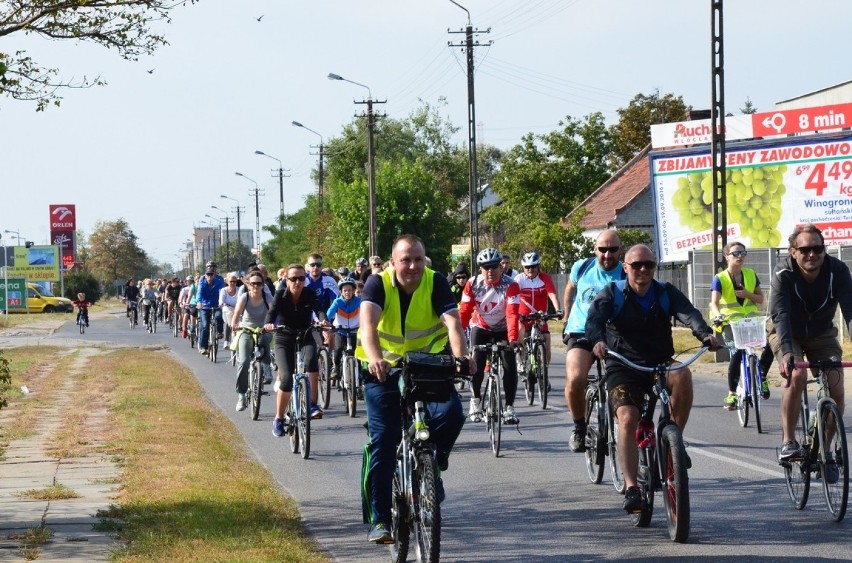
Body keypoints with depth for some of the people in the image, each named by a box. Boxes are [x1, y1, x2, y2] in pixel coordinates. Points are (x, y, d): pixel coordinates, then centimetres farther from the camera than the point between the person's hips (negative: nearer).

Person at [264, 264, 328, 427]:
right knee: (287, 378, -16)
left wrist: (323, 320, -47)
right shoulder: (281, 295, -10)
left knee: (311, 361, -33)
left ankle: (312, 404, -24)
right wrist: (268, 324, -48)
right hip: (284, 340, -1)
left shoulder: (309, 294, -8)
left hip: (305, 337, 1)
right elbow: (272, 311, -25)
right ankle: (279, 419, 2)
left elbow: (319, 309, -24)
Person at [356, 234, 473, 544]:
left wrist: (461, 356, -46)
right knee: (383, 440, -6)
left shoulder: (435, 283, -13)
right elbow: (368, 322, -34)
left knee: (451, 413, -24)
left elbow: (453, 322, -27)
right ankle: (380, 519, 4)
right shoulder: (378, 283, -17)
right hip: (384, 368, -1)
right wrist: (374, 359, -53)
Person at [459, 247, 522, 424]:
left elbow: (512, 314, -34)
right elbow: (464, 312, -20)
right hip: (480, 328, 1)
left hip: (503, 329, -1)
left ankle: (509, 407, -4)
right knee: (477, 363, -14)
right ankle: (475, 401, 9)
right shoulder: (473, 285, -18)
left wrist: (513, 338, -47)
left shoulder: (510, 285, -25)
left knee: (510, 366, -14)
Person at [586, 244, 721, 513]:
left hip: (661, 364, 2)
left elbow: (688, 313, -16)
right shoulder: (612, 294, -2)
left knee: (683, 376, -32)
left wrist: (705, 334, -38)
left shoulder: (666, 293, 2)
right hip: (624, 367, -2)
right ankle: (631, 488, -24)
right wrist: (598, 340, -44)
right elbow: (594, 319, -20)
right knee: (627, 420, -24)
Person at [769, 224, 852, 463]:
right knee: (796, 376, -30)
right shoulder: (783, 275, -28)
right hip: (788, 335, -2)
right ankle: (788, 442, -18)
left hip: (821, 336, 2)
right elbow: (780, 315, -39)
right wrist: (786, 352, -55)